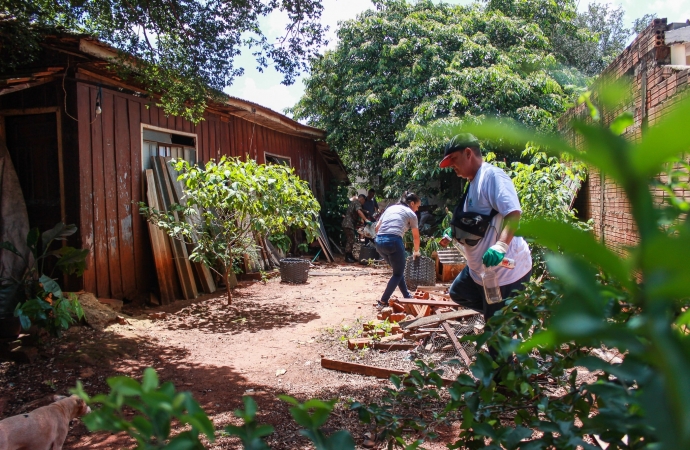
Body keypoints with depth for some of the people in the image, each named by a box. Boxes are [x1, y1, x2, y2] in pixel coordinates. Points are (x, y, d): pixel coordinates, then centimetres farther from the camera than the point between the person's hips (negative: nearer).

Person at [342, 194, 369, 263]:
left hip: (347, 224, 11)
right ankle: (347, 257, -12)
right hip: (349, 224, -11)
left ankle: (349, 256, 19)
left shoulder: (353, 202, 25)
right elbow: (359, 211, -26)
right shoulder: (357, 203, -6)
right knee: (351, 241, -11)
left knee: (350, 241, 14)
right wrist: (366, 220, -34)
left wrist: (359, 222, 26)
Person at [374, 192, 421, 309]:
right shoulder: (411, 214, 12)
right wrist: (416, 251, 36)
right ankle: (383, 302, 0)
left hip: (379, 242, 6)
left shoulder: (390, 208, 25)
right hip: (393, 241, -6)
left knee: (398, 269, 24)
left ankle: (407, 297, 33)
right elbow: (416, 237, 20)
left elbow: (377, 227, 19)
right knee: (398, 273, 8)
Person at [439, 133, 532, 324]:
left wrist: (500, 246, -39)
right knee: (458, 292, 26)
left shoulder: (491, 175, -17)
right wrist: (455, 232, 22)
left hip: (506, 269, -11)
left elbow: (513, 213, -29)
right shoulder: (474, 182, 14)